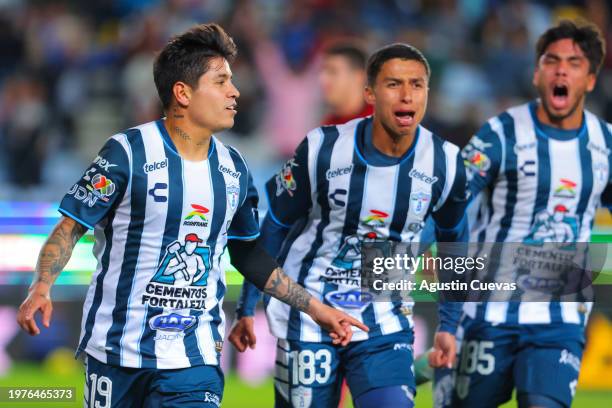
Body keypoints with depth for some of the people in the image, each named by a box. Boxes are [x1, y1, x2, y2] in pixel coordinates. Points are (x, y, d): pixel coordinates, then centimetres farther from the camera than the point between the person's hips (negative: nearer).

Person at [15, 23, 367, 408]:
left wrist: (316, 308, 19)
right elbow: (70, 227, -6)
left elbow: (248, 254, 20)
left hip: (194, 358, 3)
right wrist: (42, 288, -23)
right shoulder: (128, 152, -8)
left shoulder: (233, 167, 8)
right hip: (116, 348, -3)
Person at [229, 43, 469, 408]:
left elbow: (453, 244, 11)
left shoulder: (445, 164, -7)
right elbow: (275, 228, 0)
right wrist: (247, 308, 1)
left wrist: (449, 325, 12)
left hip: (386, 325, 1)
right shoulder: (322, 150, -14)